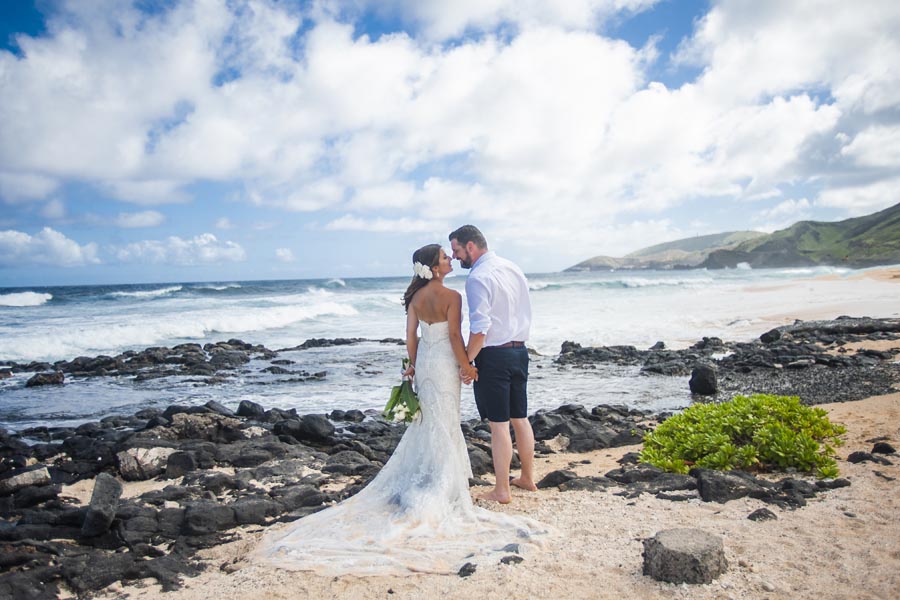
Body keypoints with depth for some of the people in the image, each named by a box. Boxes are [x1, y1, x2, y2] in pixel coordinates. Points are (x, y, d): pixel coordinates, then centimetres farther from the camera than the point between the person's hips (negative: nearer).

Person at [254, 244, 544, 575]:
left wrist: (414, 365, 16)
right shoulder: (452, 297, -15)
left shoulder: (415, 297, 3)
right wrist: (467, 366, -6)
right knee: (445, 422, 3)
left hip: (424, 359, 6)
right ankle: (444, 484, 11)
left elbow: (411, 337, 5)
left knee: (426, 419, 16)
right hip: (446, 361, -6)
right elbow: (455, 337, -16)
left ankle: (423, 477, 27)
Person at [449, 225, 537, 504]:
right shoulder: (514, 269, 10)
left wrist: (467, 361, -12)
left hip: (493, 355, -8)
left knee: (499, 424, 0)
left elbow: (480, 327, -21)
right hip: (520, 350, 8)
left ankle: (502, 490, 10)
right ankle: (527, 478, 30)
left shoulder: (478, 277, -16)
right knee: (520, 418, 17)